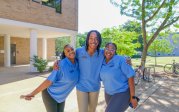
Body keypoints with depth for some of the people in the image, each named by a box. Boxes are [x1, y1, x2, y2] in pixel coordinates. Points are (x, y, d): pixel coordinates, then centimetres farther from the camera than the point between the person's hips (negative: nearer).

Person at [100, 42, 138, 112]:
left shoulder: (120, 60, -22)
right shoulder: (102, 62, -2)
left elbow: (130, 76, -21)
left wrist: (133, 97, -19)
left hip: (122, 93, -7)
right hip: (109, 93, 7)